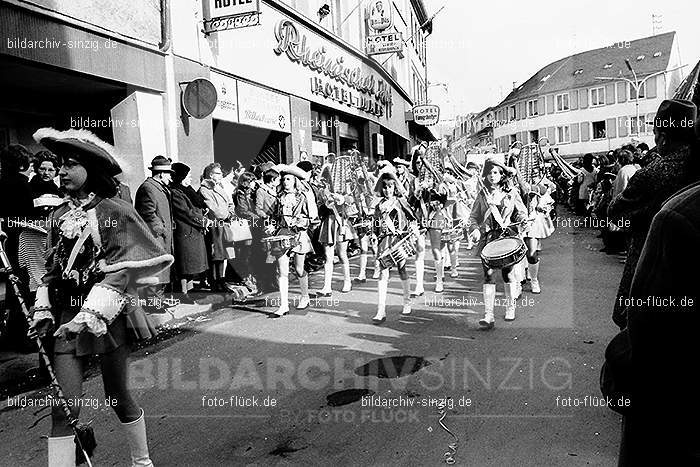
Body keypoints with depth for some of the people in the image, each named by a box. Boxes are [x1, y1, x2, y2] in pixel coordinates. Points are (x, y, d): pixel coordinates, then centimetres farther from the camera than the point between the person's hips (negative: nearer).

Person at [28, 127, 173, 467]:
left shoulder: (114, 212, -8)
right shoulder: (58, 216, 10)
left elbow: (124, 270, -16)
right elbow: (52, 270, 18)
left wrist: (92, 313, -24)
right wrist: (43, 311, 6)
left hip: (109, 315, -4)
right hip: (67, 317, 4)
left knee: (117, 396, 9)